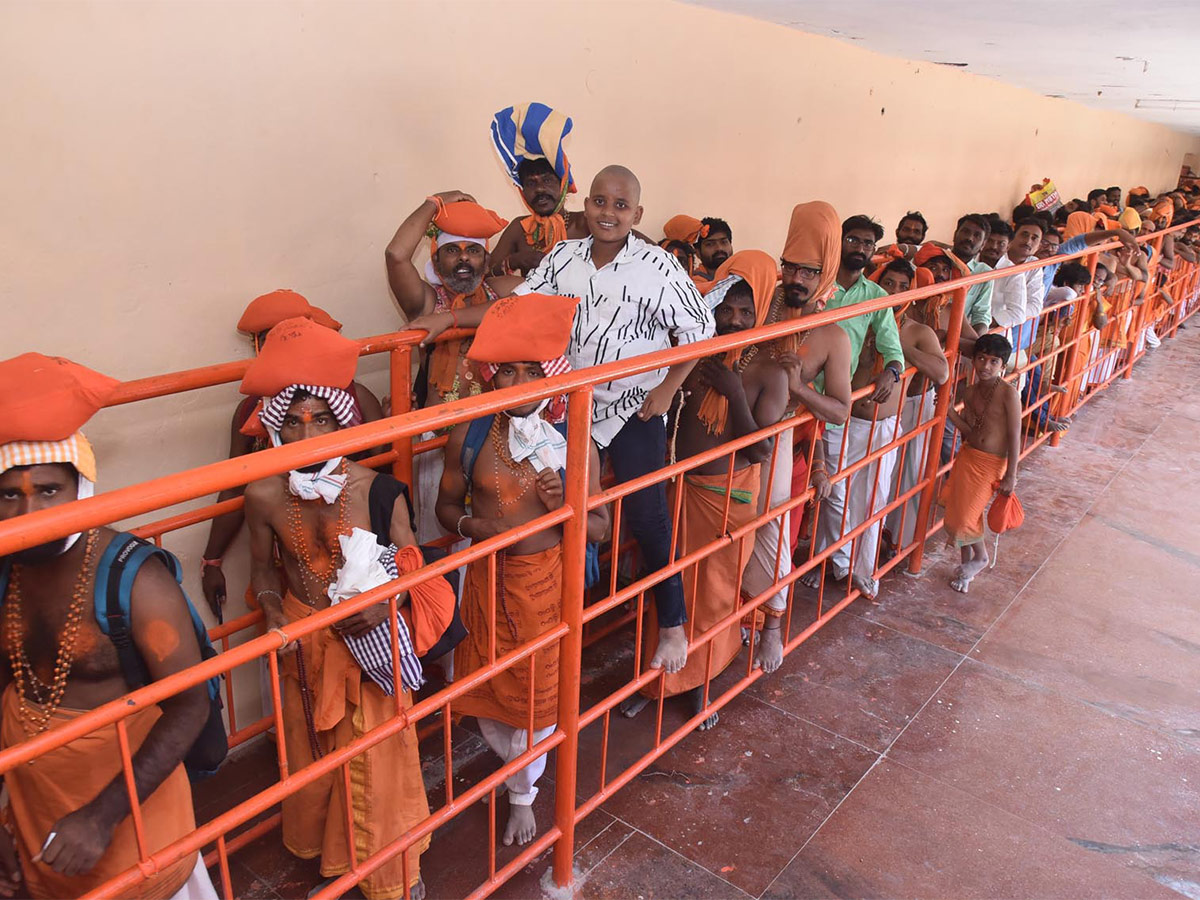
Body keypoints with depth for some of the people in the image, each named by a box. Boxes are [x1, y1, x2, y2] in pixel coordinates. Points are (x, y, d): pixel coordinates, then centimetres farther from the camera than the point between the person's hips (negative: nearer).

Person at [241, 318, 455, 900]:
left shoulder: (380, 492, -18)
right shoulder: (264, 497, -13)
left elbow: (412, 566, -8)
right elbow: (263, 566, 4)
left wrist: (390, 603, -26)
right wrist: (273, 610, -14)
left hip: (371, 640, -2)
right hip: (306, 642, 2)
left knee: (379, 759, 10)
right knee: (314, 753, 21)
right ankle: (324, 848, 51)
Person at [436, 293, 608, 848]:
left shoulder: (574, 444, -10)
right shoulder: (469, 435, -8)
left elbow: (599, 527, -4)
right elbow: (447, 504, 3)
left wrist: (562, 507, -24)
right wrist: (472, 525, -19)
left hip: (547, 582, -1)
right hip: (487, 579, 2)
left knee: (538, 695, 12)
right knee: (486, 694, 16)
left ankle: (522, 794, 41)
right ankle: (518, 764, 51)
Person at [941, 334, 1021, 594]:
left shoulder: (1008, 393, -18)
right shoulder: (971, 392, 1)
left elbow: (1014, 436, -16)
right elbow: (970, 431, 0)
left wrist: (1010, 475, -16)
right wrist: (950, 411, -14)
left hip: (992, 463, -6)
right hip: (968, 456, 6)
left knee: (966, 515, -4)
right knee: (956, 510, 9)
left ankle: (980, 557, 26)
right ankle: (968, 562, 31)